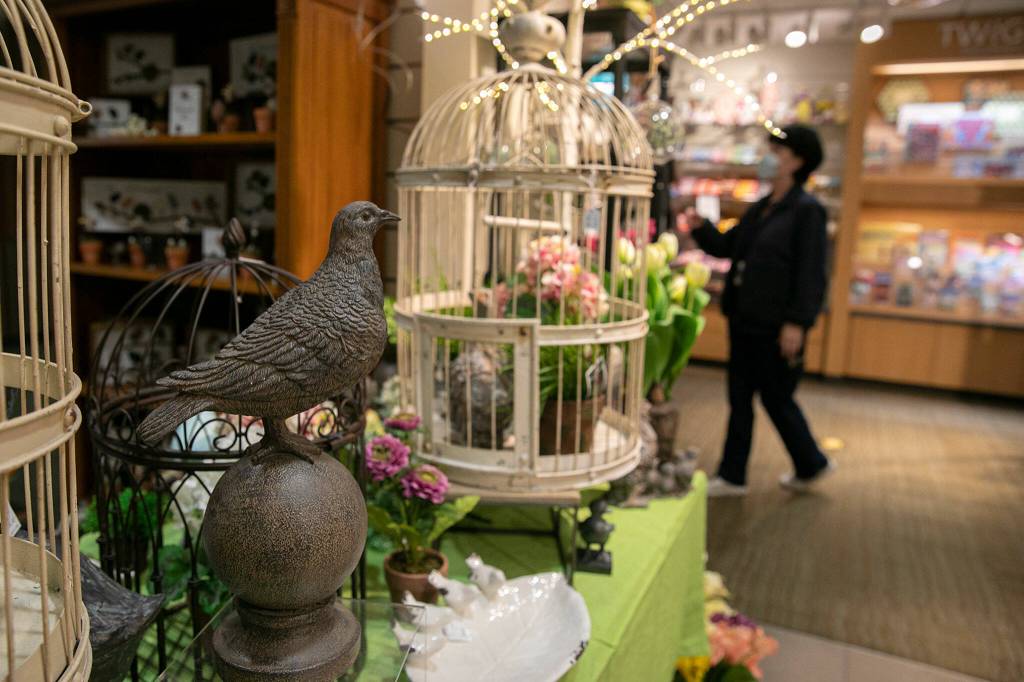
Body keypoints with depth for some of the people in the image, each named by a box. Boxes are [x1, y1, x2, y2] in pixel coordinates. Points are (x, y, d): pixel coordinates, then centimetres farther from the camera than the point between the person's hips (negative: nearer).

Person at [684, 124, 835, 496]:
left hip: (776, 326, -8)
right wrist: (701, 227, 0)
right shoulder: (760, 209, 13)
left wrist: (797, 322, -20)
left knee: (776, 397, 6)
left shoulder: (807, 210, -10)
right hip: (745, 319, 8)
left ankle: (812, 464, 30)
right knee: (740, 398, 11)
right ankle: (732, 476, 21)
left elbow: (811, 273, -15)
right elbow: (726, 246, 18)